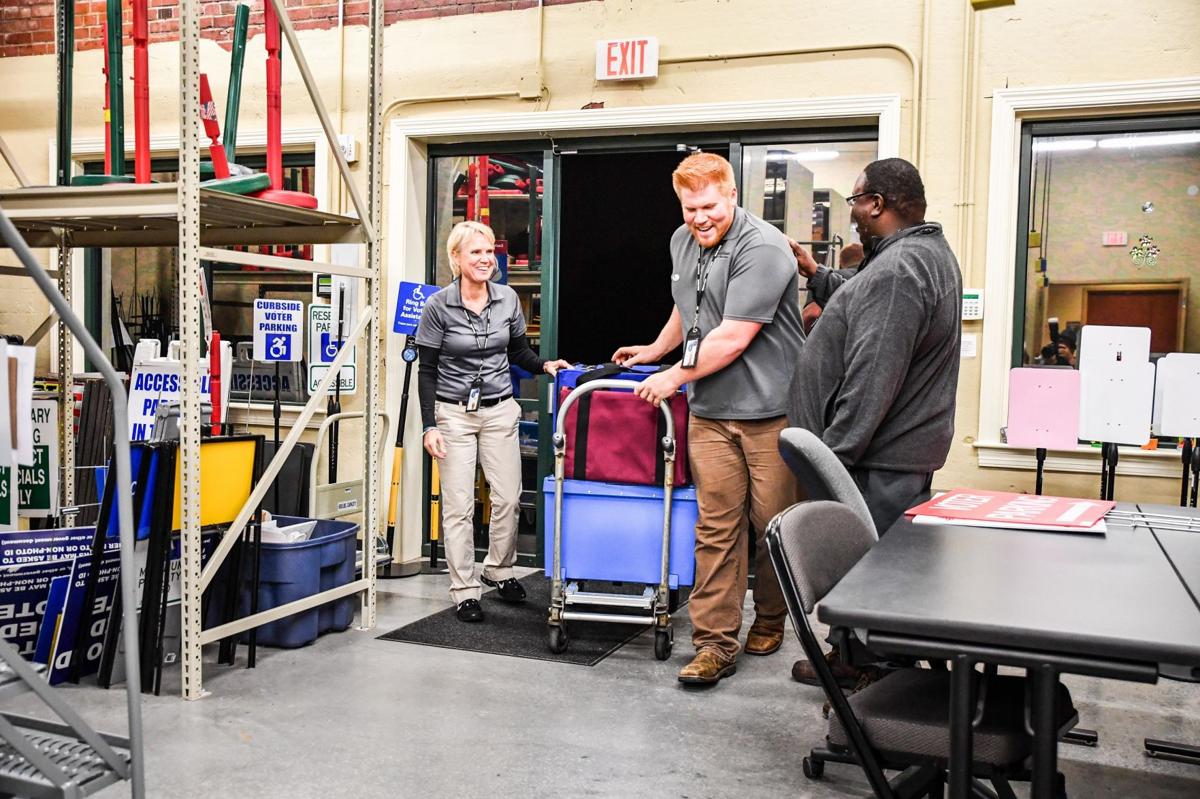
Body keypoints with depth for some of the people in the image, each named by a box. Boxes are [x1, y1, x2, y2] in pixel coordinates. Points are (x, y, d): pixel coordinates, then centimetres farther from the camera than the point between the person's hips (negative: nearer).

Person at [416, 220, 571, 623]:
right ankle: (464, 591, 10)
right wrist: (429, 426, -11)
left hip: (500, 410, 3)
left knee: (508, 497, 5)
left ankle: (499, 570, 28)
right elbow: (427, 370, -6)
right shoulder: (438, 306, -9)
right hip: (454, 413, -3)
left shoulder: (508, 299, 1)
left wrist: (544, 365, -4)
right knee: (458, 505, -1)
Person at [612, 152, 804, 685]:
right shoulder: (683, 242, 13)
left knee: (774, 524, 6)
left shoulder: (762, 249, -14)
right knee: (716, 526, 1)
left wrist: (675, 376, -6)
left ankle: (769, 621, 27)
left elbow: (732, 340, -17)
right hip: (710, 411, 6)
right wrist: (654, 351, 40)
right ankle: (715, 641, 6)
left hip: (770, 407, -5)